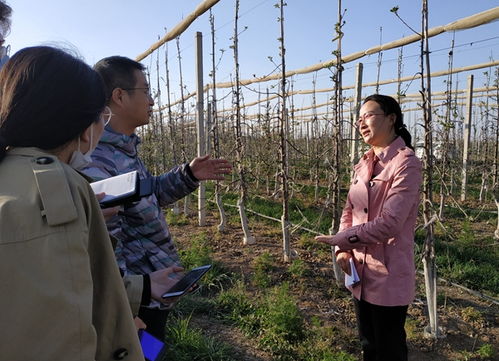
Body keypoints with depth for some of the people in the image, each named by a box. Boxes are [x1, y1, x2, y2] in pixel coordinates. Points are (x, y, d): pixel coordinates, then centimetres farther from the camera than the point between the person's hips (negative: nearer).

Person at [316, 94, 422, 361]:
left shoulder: (406, 164, -16)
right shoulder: (364, 164, 7)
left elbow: (389, 222, -24)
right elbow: (349, 210, 9)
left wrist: (340, 239, -17)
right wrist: (343, 249, -6)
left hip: (389, 276, -7)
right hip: (360, 272, 7)